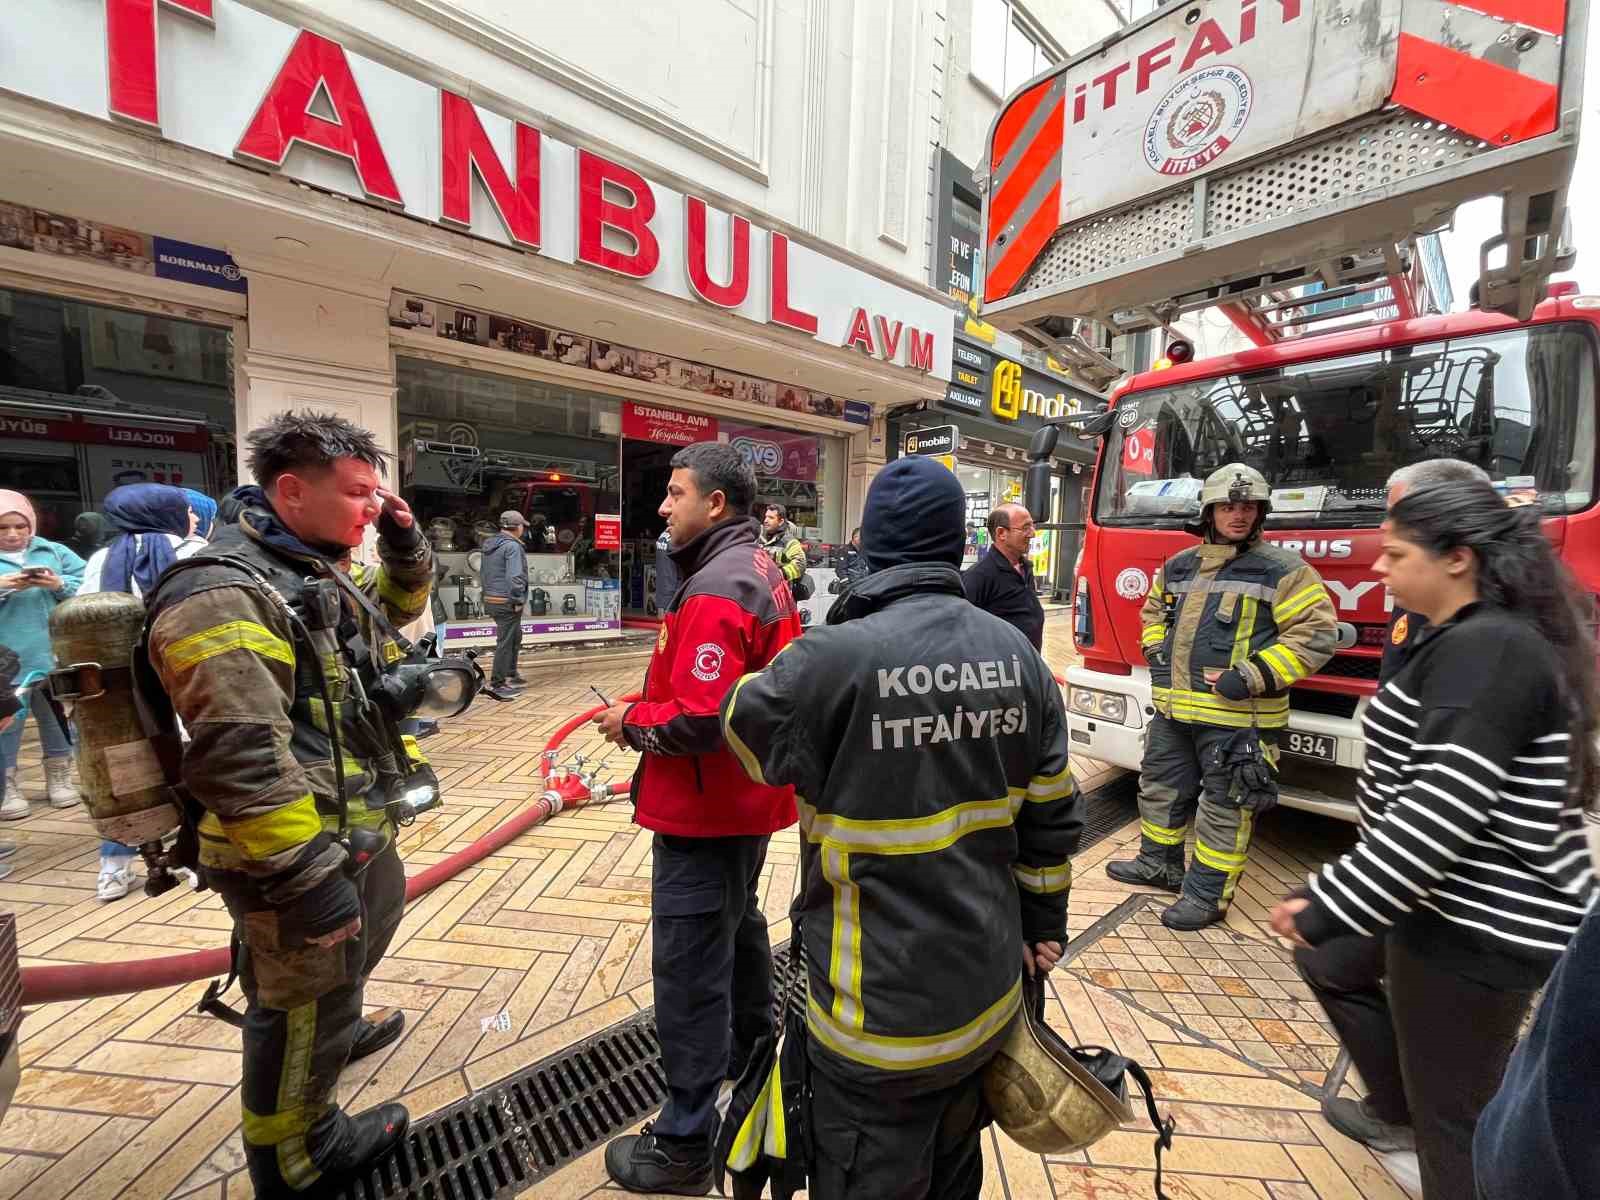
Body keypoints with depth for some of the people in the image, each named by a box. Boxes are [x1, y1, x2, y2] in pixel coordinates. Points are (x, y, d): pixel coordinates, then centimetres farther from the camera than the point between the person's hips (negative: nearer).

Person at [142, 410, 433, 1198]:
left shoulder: (319, 571, 5)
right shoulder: (222, 595, -24)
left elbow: (398, 603, 23)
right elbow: (240, 757, -29)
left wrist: (404, 541, 2)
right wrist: (306, 873, -27)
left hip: (355, 828, 10)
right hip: (300, 849, -10)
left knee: (365, 936, 33)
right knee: (304, 1003, 12)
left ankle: (336, 1030, 60)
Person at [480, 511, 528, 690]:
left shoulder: (489, 545, 14)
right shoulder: (512, 546, -16)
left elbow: (485, 574, 18)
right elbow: (514, 577, -23)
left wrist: (488, 596, 21)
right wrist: (518, 600, -16)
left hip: (491, 600, 10)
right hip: (507, 602, -10)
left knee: (515, 636, 23)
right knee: (506, 642, -2)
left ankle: (511, 673, 34)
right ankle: (498, 683, 4)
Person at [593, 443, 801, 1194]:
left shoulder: (716, 591, -25)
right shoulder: (759, 569, 5)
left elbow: (697, 721, -30)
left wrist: (630, 721, -12)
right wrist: (647, 708, 7)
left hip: (705, 813, -10)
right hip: (745, 800, 10)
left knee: (690, 975, 7)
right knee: (739, 928, 29)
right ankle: (751, 1056, 53)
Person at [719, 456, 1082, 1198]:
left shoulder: (835, 658, -26)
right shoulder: (1017, 653, -6)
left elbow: (741, 723, -4)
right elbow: (1053, 815, 2)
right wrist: (1041, 925, 16)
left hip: (883, 1015, -5)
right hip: (990, 990, 6)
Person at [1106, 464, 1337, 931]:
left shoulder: (1281, 569, -7)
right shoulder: (1178, 566, 9)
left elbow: (1316, 633, -11)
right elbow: (1153, 612, 25)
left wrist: (1251, 678, -17)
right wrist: (1157, 654, 9)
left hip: (1236, 716, -6)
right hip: (1174, 708, 6)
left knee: (1223, 806, 6)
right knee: (1160, 787, 18)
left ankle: (1208, 895, 20)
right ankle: (1159, 863, 37)